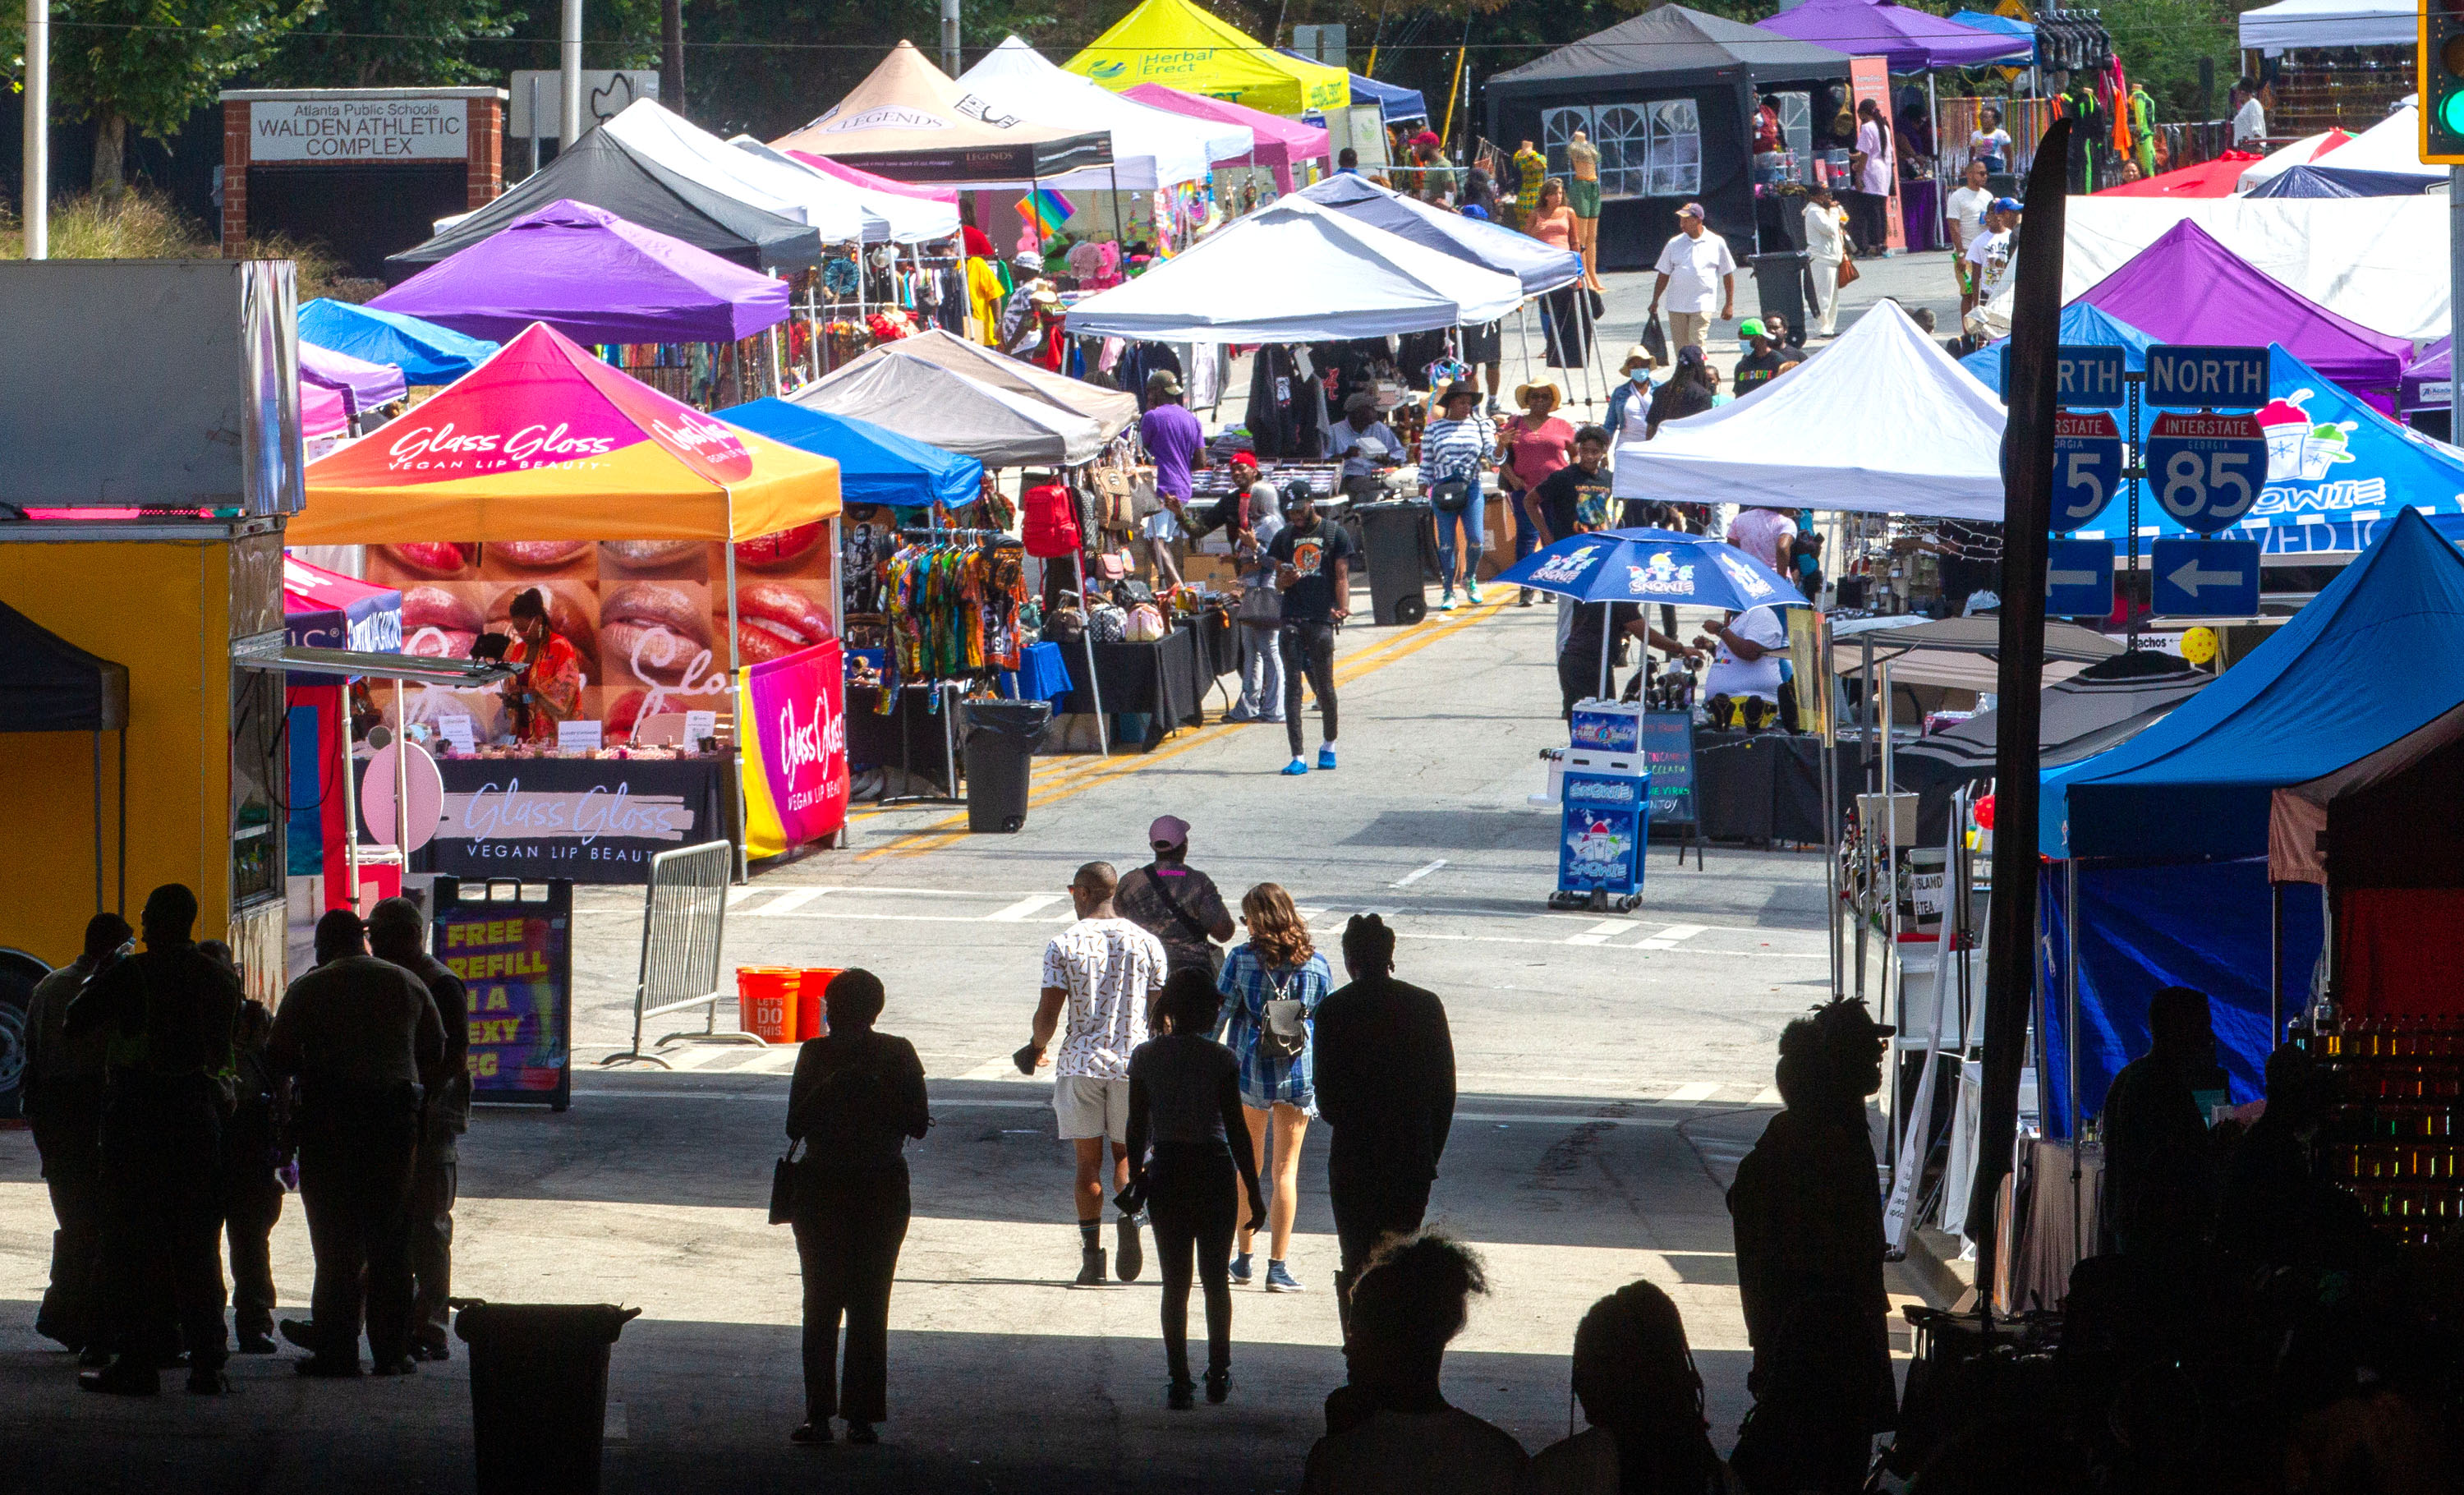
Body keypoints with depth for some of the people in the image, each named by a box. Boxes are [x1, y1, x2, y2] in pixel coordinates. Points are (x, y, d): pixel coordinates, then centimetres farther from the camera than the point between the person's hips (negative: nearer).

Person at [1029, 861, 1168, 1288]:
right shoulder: (1146, 943, 1)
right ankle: (1129, 1218, -14)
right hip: (1132, 1061, 1)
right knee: (1125, 1153, 14)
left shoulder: (1064, 945, -5)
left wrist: (1037, 1047, 13)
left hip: (1080, 1063, -1)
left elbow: (1048, 1013, -8)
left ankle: (1092, 1254, 3)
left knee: (1088, 1161, 6)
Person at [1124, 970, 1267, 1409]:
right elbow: (1236, 1128, -7)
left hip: (1165, 1173, 1)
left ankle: (1179, 1381, 2)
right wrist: (1253, 1189, 1)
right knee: (1216, 1279, 13)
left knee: (1175, 1282, 5)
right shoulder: (1221, 1060, -9)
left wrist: (1136, 1177, 13)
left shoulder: (1146, 1058, -3)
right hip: (1214, 1171, -1)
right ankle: (1218, 1374, 18)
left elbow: (1137, 1126, 1)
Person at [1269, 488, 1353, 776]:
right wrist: (1286, 579, -6)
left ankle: (1329, 744, 25)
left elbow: (1342, 576, 0)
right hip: (1291, 619, 3)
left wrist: (1342, 607, -16)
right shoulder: (1284, 536, 15)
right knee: (1292, 685, -5)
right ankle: (1297, 757, -7)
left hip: (1321, 620, -3)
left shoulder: (1335, 534, 5)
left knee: (1324, 687, 1)